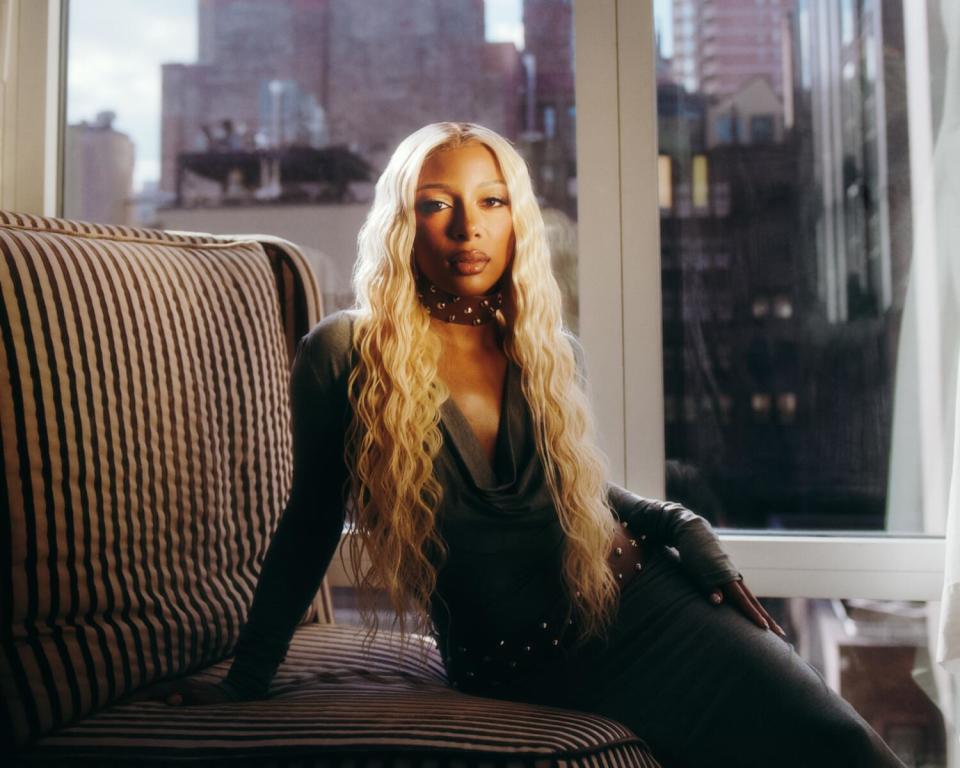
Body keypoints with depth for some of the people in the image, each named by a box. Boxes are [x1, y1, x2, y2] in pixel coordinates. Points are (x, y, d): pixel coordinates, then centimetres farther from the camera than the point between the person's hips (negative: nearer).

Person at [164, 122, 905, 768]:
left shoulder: (554, 353, 4)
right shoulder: (343, 357, -7)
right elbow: (311, 522, 3)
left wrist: (684, 528, 1)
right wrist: (248, 677, 7)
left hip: (643, 601, 4)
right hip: (518, 666, -3)